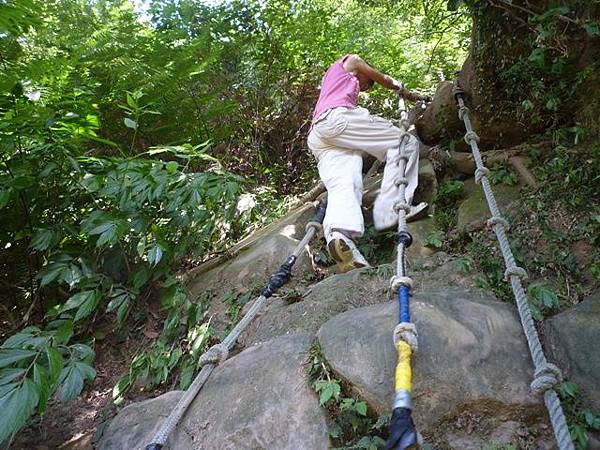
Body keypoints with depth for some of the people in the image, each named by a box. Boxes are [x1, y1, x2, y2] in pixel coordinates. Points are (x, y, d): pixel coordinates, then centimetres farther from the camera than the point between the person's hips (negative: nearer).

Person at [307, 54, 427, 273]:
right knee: (406, 142, -5)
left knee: (341, 185, -19)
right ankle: (390, 211, -23)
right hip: (336, 118, -7)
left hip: (316, 137, 7)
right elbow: (383, 79, 35)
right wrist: (405, 92, 51)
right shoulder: (349, 61, 29)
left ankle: (337, 234, -49)